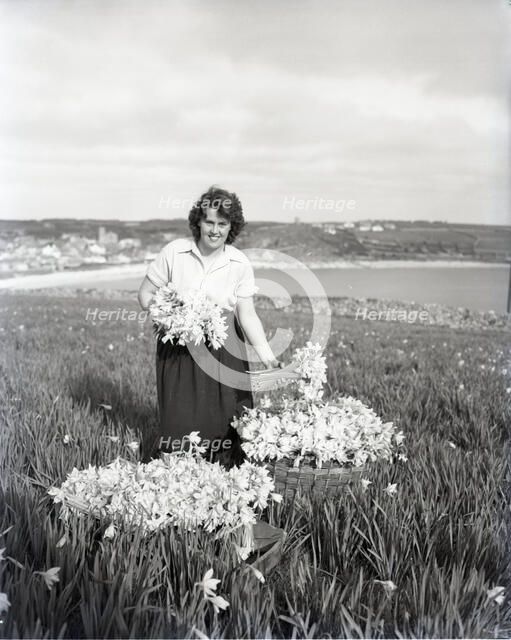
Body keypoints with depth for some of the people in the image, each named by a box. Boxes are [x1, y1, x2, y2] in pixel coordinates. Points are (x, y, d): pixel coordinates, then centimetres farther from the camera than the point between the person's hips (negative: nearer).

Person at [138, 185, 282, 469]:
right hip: (178, 351, -1)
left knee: (224, 428, 2)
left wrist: (267, 356, -17)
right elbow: (146, 293, 1)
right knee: (179, 422, 3)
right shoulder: (174, 252, -7)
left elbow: (247, 314, -7)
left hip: (224, 353, 1)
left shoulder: (240, 263, -5)